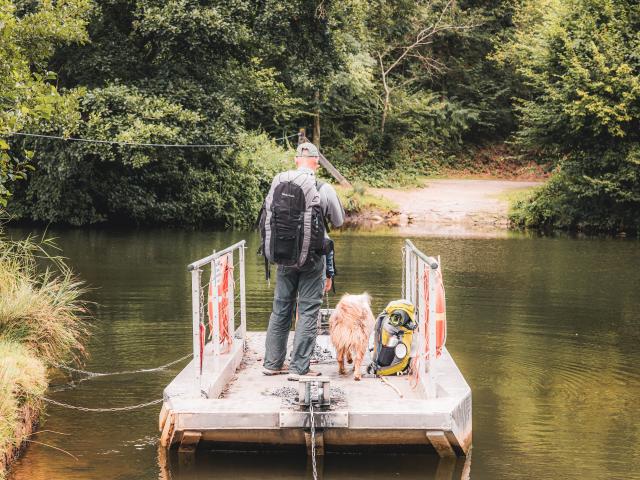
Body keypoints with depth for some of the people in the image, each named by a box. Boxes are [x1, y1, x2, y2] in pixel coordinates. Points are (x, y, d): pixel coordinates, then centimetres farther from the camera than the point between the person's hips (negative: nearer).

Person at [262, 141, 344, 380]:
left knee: (281, 309, 14)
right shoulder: (324, 190, -9)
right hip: (313, 259, -3)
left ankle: (273, 362, 22)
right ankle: (299, 367, 3)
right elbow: (338, 221, 5)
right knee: (308, 311, 3)